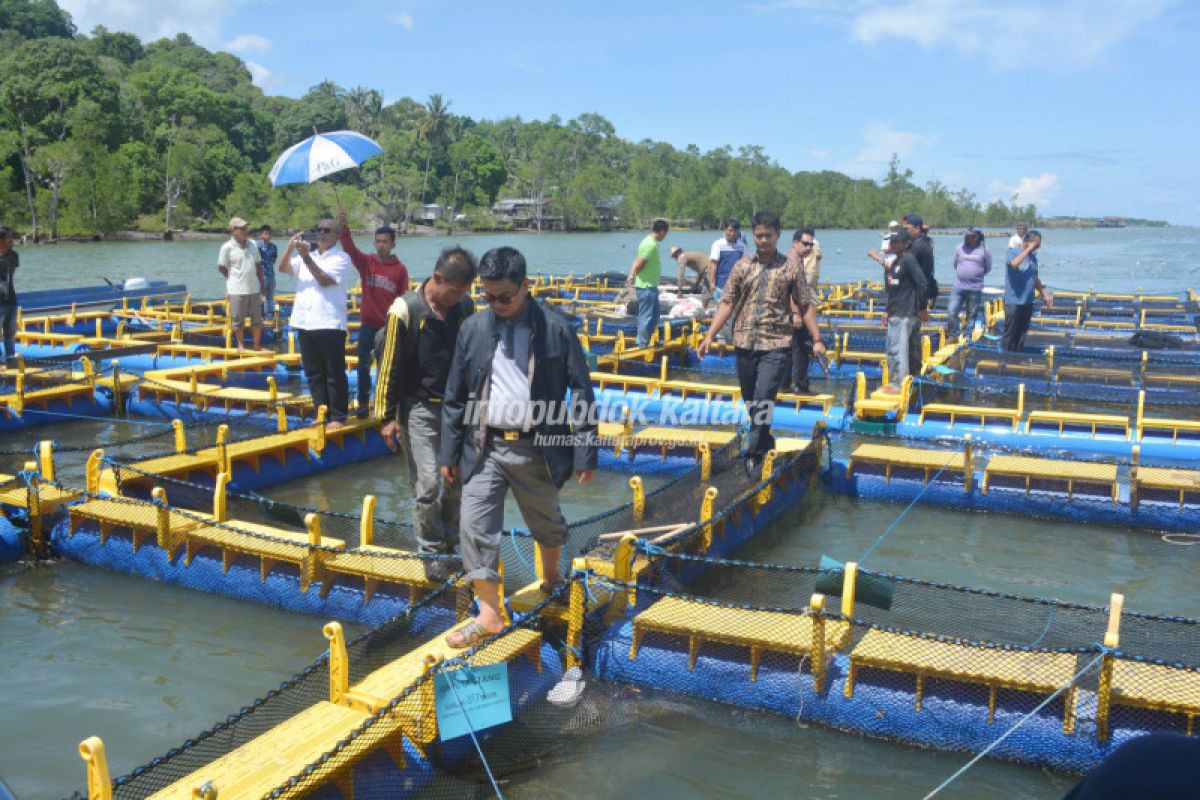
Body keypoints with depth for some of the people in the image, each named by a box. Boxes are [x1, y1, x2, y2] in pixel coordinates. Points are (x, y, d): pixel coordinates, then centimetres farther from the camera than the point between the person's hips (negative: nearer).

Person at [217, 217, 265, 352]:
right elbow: (221, 267, -2)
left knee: (257, 318, 12)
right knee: (238, 319, 4)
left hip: (254, 288, 5)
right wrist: (234, 279, 6)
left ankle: (257, 345, 24)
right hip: (237, 290, -5)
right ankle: (240, 345, 17)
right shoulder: (227, 247, -9)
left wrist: (261, 283, 10)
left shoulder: (253, 244, 5)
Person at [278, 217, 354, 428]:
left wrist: (306, 257, -16)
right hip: (305, 323, 7)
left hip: (330, 325, -6)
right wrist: (290, 246, -9)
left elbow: (325, 279, -15)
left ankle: (338, 417, 5)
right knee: (313, 374, 11)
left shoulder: (341, 258, -3)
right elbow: (283, 268, 6)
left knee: (335, 375, -2)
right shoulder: (307, 256, 17)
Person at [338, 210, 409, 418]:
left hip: (389, 326, -1)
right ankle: (363, 403, 14)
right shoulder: (366, 262, 0)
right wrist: (344, 227, -32)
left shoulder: (400, 269, -3)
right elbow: (349, 248, -16)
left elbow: (404, 299, 1)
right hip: (368, 324, 1)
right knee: (363, 365, 5)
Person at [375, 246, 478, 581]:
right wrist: (388, 417, -8)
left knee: (457, 481, 11)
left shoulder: (465, 305, 0)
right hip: (419, 409, -4)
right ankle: (432, 551, 11)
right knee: (428, 485, -6)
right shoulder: (406, 310, -15)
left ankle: (450, 541, 32)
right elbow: (390, 366, -9)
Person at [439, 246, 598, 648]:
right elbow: (455, 396, 7)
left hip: (535, 449, -2)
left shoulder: (556, 328, -8)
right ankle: (489, 613, 8)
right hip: (485, 447, 2)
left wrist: (585, 454, -8)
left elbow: (581, 393, -6)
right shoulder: (473, 328, 1)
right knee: (475, 526, -3)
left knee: (546, 523, 17)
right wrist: (449, 452, 7)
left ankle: (551, 576, 46)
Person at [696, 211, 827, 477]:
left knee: (763, 401, -14)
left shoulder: (791, 267, 1)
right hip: (745, 343, 3)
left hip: (776, 345, -3)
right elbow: (727, 303, 5)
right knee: (750, 402, 12)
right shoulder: (742, 266, 6)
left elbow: (806, 306, 3)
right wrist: (710, 336, -2)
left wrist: (817, 339, -3)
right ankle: (766, 444, 31)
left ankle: (754, 454, -4)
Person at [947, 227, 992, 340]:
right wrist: (962, 274, 12)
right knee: (952, 311, -3)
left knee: (971, 314, 5)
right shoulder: (959, 248, 3)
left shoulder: (984, 249, -2)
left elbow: (988, 268, 7)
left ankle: (967, 336, 15)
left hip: (975, 288, -1)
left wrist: (976, 275, 7)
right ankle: (953, 335, 12)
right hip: (958, 286, 1)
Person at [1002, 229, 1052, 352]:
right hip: (1013, 301, -7)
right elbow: (1014, 263, -30)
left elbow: (1035, 278, 22)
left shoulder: (1033, 257, 14)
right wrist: (1028, 250, -20)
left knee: (1022, 332, 10)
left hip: (1028, 302, 7)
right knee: (1010, 333, -3)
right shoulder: (1013, 252, -6)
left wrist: (1045, 294, 17)